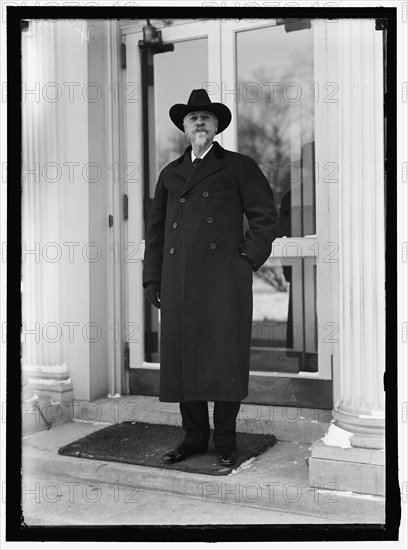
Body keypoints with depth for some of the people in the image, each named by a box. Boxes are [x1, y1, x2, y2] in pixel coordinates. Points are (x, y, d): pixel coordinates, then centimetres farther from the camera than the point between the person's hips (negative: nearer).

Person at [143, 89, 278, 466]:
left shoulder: (239, 167, 9)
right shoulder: (170, 174, 19)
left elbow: (266, 217, 6)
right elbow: (156, 230, 19)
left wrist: (247, 261, -2)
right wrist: (153, 281, 13)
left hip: (224, 279, -3)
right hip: (179, 282, 4)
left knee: (225, 359, -4)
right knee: (182, 358, 3)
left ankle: (226, 441, 9)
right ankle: (194, 437, 16)